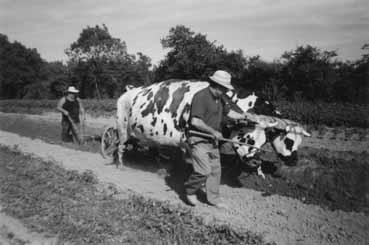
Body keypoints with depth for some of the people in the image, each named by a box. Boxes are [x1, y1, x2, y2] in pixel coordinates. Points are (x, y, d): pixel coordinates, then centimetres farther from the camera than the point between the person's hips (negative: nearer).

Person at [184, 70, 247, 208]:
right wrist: (213, 131, -18)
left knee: (215, 169, 11)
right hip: (198, 140, -9)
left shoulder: (219, 99, 10)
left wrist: (245, 116, 14)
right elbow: (195, 121, -25)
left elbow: (229, 112, 23)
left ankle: (213, 198, 25)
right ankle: (190, 190, 16)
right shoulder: (201, 97, -19)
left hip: (212, 141, 9)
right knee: (203, 170, -11)